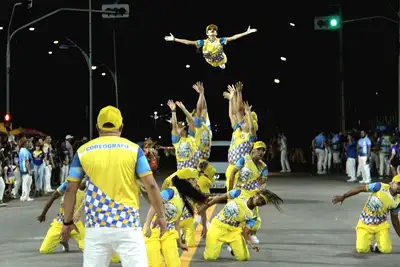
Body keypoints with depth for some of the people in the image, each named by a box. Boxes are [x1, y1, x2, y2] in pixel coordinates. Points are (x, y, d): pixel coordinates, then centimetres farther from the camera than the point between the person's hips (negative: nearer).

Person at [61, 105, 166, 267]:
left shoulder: (83, 151, 4)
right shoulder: (133, 149, 0)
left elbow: (70, 190, 6)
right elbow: (151, 185, -2)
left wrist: (67, 221, 16)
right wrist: (160, 216, 8)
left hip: (96, 225, 2)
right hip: (127, 223, -1)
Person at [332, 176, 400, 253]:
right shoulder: (380, 187, -17)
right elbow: (360, 189, -13)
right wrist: (343, 196, -15)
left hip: (381, 226, 3)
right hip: (365, 224, -3)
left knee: (386, 250, -17)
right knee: (362, 249, -16)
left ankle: (375, 247, 16)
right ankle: (368, 245, 19)